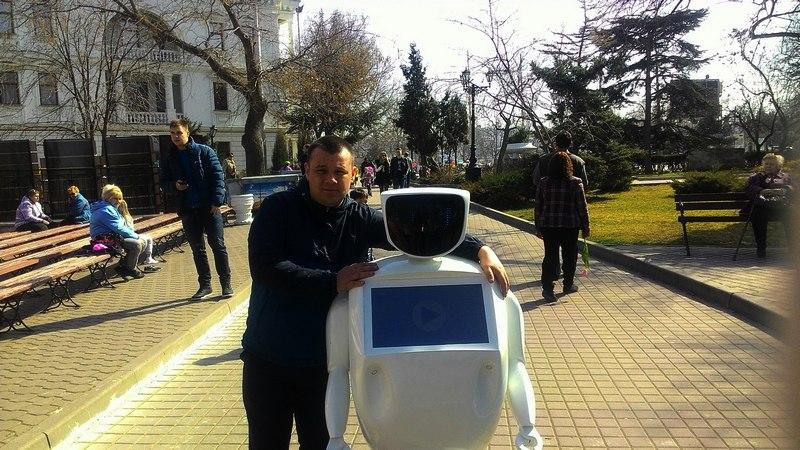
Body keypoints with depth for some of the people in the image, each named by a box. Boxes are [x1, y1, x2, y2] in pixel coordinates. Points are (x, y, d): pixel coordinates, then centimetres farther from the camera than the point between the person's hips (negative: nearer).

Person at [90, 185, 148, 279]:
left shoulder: (112, 208, 20)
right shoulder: (106, 210, -16)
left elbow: (123, 225, 23)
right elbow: (118, 228, -21)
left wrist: (133, 234, 6)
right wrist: (135, 236, -14)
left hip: (114, 236, 11)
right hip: (105, 239, -11)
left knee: (143, 243, 4)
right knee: (137, 244, -23)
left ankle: (123, 266, 8)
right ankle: (130, 269, -4)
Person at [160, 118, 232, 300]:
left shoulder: (204, 152, -1)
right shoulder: (169, 158, 11)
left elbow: (218, 176, -6)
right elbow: (164, 182, 18)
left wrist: (217, 202, -14)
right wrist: (174, 186, -6)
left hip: (209, 207, -4)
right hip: (188, 210, 4)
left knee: (218, 245, -1)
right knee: (197, 249, 10)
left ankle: (226, 283, 8)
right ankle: (205, 285, 19)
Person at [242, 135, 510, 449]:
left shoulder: (361, 219, -3)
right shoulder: (277, 209, -10)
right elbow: (265, 267, -22)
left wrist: (480, 250, -22)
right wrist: (333, 282, -26)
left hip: (324, 362, 2)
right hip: (266, 360, -1)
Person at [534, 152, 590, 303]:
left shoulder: (544, 183, 0)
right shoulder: (575, 183, -6)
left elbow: (538, 207, 4)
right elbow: (582, 207, -4)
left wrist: (538, 227, 12)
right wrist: (585, 226, 6)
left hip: (548, 226, 2)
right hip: (570, 226, -2)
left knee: (550, 256, 4)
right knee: (570, 256, 13)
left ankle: (547, 287, -6)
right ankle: (568, 285, 24)